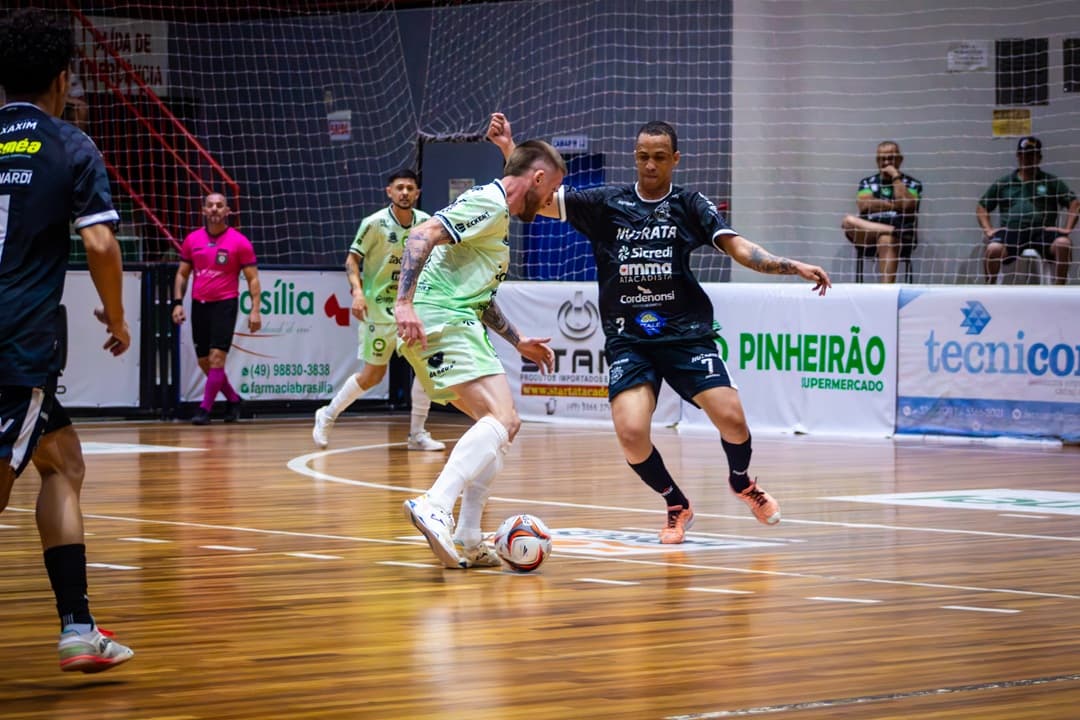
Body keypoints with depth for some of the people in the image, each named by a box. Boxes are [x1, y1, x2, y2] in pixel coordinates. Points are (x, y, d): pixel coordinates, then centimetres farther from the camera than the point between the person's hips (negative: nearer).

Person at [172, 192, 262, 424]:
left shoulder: (240, 242, -4)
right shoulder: (192, 240, 7)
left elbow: (253, 278, -3)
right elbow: (182, 274, 14)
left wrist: (255, 309, -12)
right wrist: (178, 303, 3)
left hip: (225, 304, -5)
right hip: (199, 305, 5)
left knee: (216, 358, -14)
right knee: (204, 362, 8)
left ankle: (205, 409, -8)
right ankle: (233, 399, 28)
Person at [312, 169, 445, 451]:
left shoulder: (425, 222, 1)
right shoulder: (375, 223, -12)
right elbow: (352, 258, -8)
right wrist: (357, 291, -22)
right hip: (379, 305, -4)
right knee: (372, 375, 0)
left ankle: (417, 433, 0)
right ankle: (327, 415, 23)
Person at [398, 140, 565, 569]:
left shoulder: (497, 215, 26)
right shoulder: (489, 204, -6)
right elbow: (423, 235, -20)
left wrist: (518, 341, 34)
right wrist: (405, 303, -29)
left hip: (457, 322, 11)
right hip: (442, 320, -11)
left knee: (505, 425, 13)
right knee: (501, 419, -23)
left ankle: (466, 540, 9)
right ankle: (435, 507, -38)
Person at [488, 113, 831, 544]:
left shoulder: (689, 205, 5)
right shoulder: (606, 204, 6)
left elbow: (739, 249, -4)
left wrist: (793, 267, -18)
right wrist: (508, 148, -7)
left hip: (686, 334, 0)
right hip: (627, 339, 0)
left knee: (730, 417, -15)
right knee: (631, 434, -20)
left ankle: (742, 482, 21)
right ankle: (676, 506, 10)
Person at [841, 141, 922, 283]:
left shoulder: (912, 184, 16)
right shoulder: (867, 183, 24)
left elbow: (906, 205, -6)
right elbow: (864, 205, 2)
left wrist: (895, 176, 2)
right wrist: (894, 205, 0)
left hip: (902, 237, -3)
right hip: (869, 234, 3)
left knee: (887, 240, -39)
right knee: (848, 221, -28)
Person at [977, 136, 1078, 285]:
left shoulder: (1051, 182, 17)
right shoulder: (1002, 183, 21)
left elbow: (1074, 204, 12)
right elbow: (982, 207, 21)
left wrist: (1067, 228, -4)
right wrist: (988, 230, 3)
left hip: (1042, 232, 0)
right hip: (1011, 231, 0)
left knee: (1063, 244, -33)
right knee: (993, 248, -33)